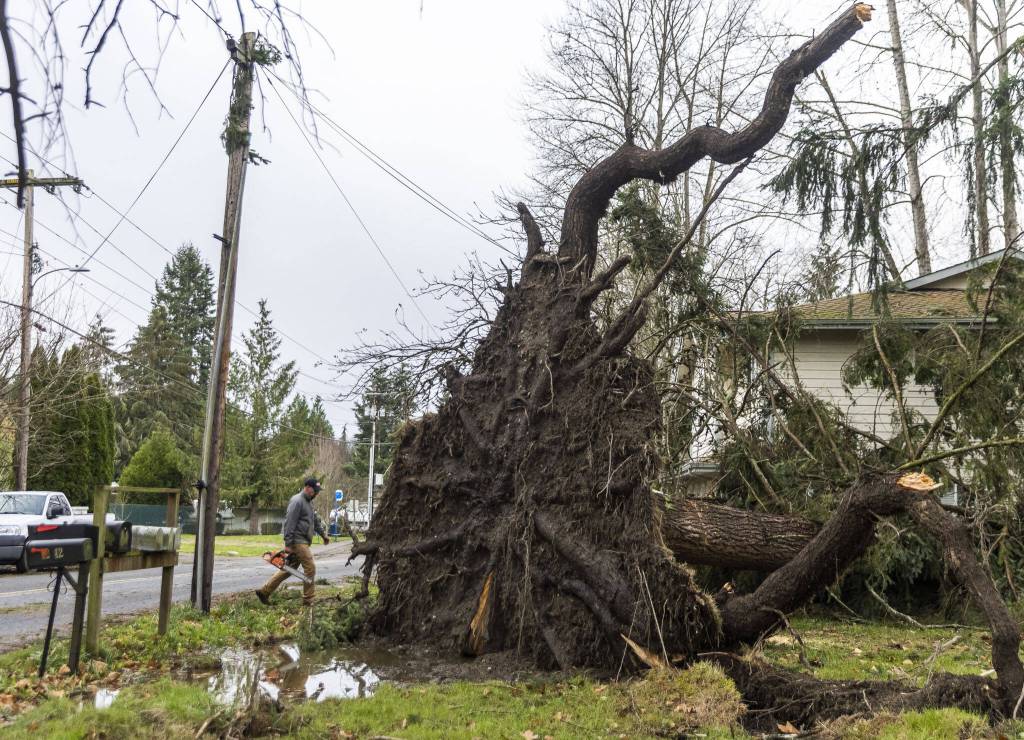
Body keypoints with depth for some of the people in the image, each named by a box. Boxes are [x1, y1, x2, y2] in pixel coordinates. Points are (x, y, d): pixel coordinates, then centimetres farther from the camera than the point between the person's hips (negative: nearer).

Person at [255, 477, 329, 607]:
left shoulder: (308, 502, 18)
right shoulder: (297, 501, -14)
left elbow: (316, 521, 29)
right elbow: (289, 523, -19)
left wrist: (323, 535, 32)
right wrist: (288, 544, -21)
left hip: (303, 541, 10)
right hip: (298, 541, -10)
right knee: (310, 568, -8)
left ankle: (264, 591, 17)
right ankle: (308, 600, 0)